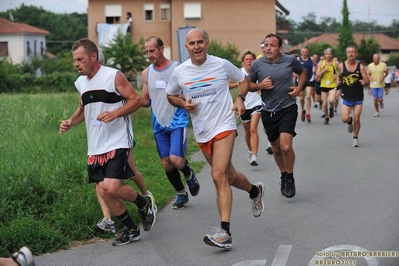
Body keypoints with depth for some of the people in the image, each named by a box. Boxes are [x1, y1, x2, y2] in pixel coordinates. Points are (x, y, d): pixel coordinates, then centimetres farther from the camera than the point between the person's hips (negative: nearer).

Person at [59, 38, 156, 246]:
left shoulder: (114, 76, -10)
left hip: (117, 142, -7)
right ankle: (131, 229, 21)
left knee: (111, 187, -20)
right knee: (103, 191, 4)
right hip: (95, 147, 7)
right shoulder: (80, 83, 11)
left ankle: (144, 203, 10)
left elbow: (136, 100, -10)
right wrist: (70, 122, 6)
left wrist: (115, 113, -23)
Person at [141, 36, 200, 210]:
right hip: (159, 125, 5)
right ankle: (181, 194, 27)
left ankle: (189, 174, 17)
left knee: (176, 159, -18)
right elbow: (146, 100, 14)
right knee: (166, 163, 7)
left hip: (178, 122, -5)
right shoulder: (146, 73, 5)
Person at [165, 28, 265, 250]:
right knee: (228, 176, 17)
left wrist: (240, 98, -7)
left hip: (224, 126, -4)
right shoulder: (179, 72, -1)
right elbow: (171, 95, 16)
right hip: (202, 132, 5)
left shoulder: (222, 65, -6)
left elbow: (243, 79, 11)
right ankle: (255, 191, 50)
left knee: (219, 176, -19)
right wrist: (183, 104, -6)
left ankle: (225, 232, -21)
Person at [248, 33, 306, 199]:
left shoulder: (290, 61, -6)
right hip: (268, 112, 2)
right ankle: (283, 176, 37)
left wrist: (299, 88, -1)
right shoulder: (257, 64, -6)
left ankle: (289, 178, 7)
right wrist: (260, 85, -14)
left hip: (288, 109, -2)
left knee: (286, 146, -16)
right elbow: (249, 85, 6)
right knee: (276, 149, 14)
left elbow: (303, 72, 14)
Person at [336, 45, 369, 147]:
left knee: (356, 119, -2)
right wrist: (338, 81, -4)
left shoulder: (360, 67, -5)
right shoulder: (341, 66, -2)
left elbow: (367, 82, -3)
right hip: (346, 98, 1)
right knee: (345, 119, -12)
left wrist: (364, 82, -26)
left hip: (358, 98, -1)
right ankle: (349, 121, 26)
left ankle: (355, 138, 20)